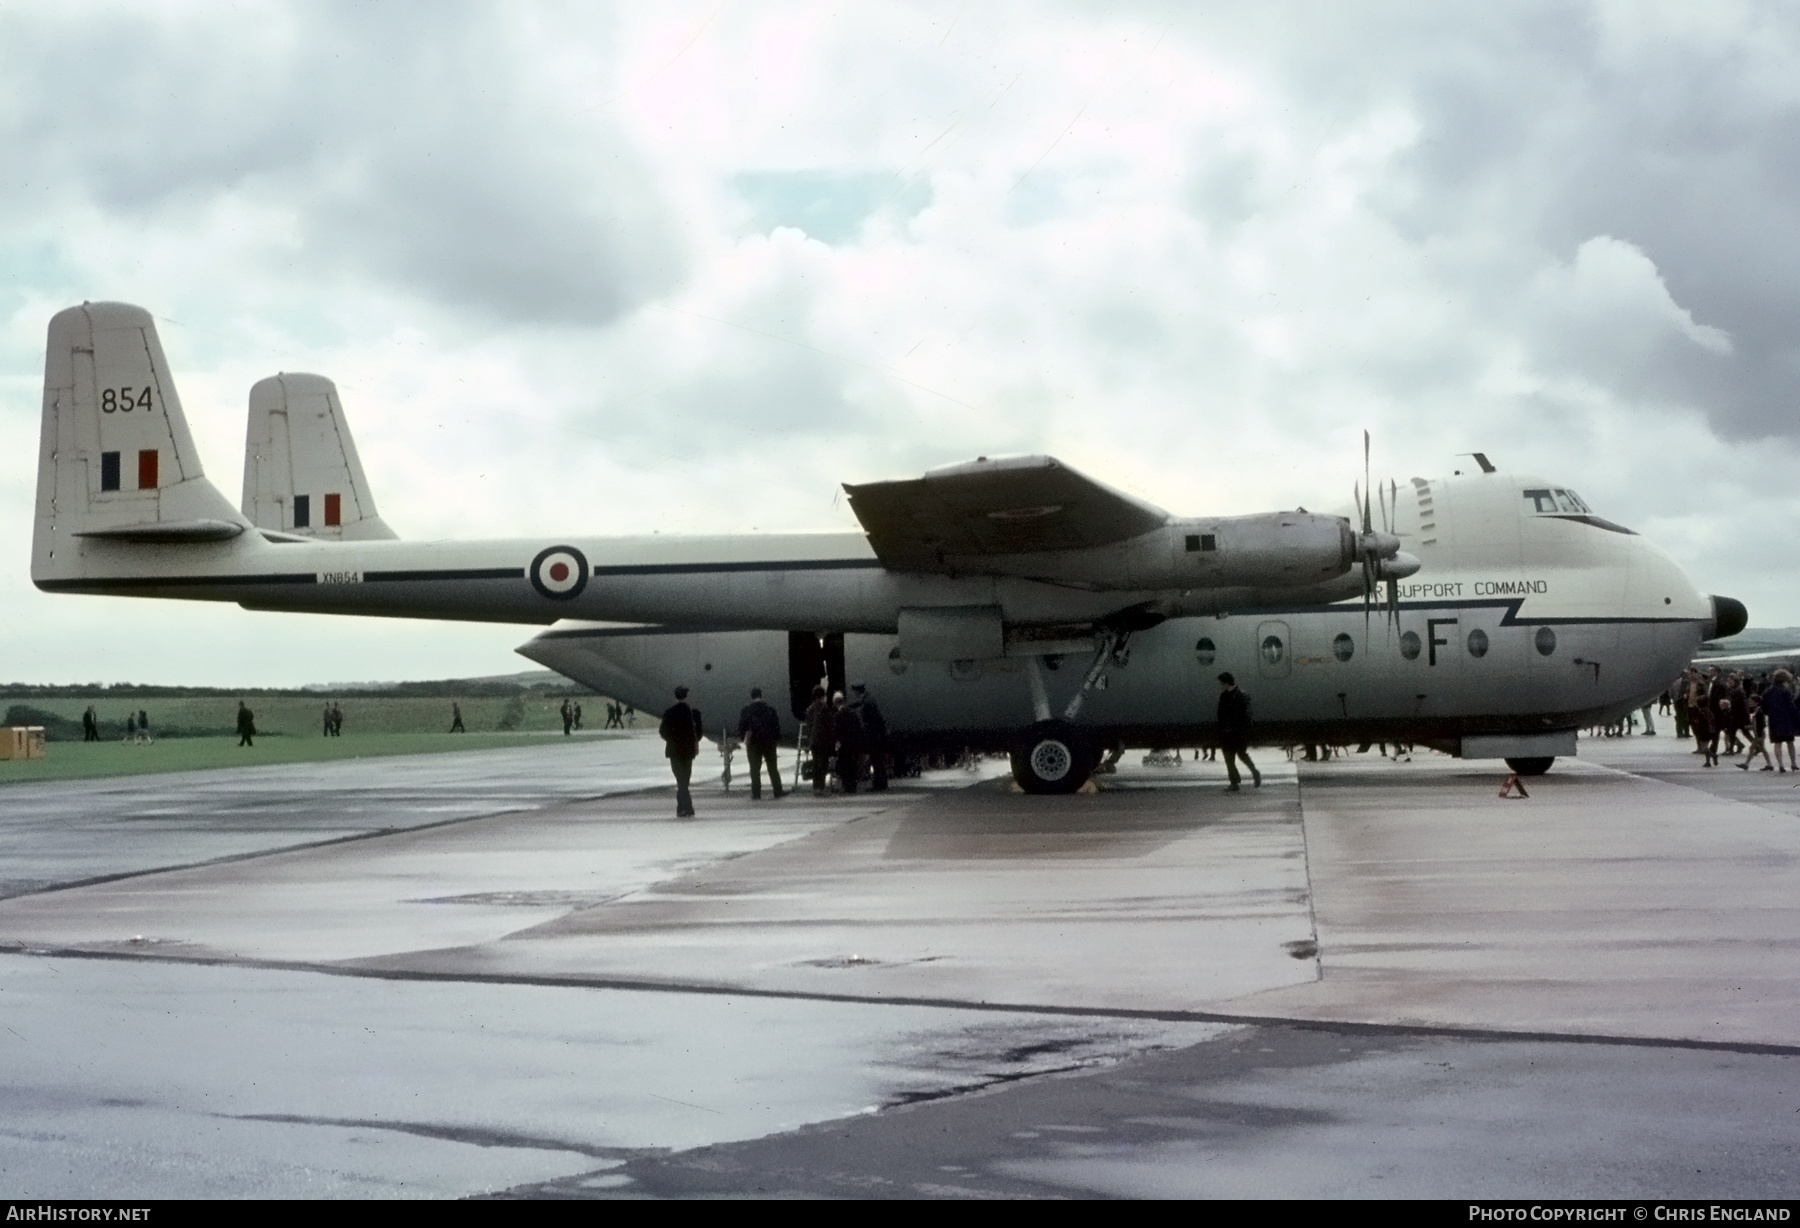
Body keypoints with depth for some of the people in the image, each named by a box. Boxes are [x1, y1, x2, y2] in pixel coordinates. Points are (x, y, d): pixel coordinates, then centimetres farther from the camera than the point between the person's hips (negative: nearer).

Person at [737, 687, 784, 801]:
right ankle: (778, 793, 7)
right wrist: (777, 740, 7)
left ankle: (756, 794, -3)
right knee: (773, 768, 9)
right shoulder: (770, 709, 0)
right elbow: (777, 726, 0)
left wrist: (744, 738, 10)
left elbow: (741, 727, -4)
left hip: (754, 743, -2)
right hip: (769, 742, 2)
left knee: (755, 769, 3)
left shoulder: (746, 710, -4)